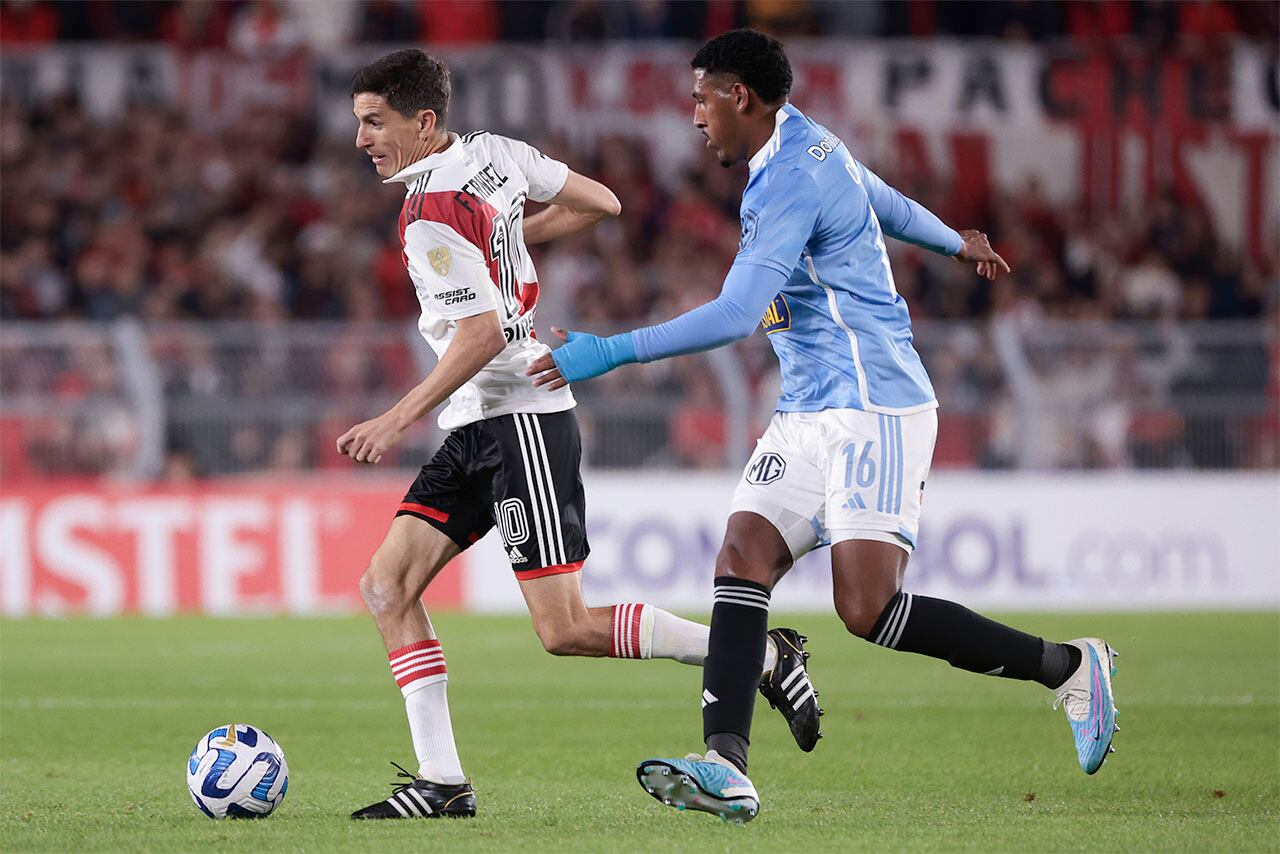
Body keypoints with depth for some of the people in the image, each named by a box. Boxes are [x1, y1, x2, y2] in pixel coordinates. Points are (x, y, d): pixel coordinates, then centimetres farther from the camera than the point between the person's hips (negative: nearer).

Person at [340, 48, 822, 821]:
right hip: (478, 432, 10)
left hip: (520, 419, -10)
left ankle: (764, 656, 0)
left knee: (565, 630, -11)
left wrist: (398, 421, -22)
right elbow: (600, 203, 17)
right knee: (388, 587, 1)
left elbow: (482, 335, -24)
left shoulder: (432, 216, -18)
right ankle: (442, 781, -2)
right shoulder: (495, 154, 8)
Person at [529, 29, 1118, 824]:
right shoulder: (811, 147, 15)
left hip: (874, 408, -10)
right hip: (810, 414, 10)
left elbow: (736, 315, -24)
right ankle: (727, 768, -20)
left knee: (868, 608, -17)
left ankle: (1069, 666, -1)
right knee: (743, 559, -8)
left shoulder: (790, 180, -17)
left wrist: (609, 353, -23)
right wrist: (956, 241, 56)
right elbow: (886, 202, 35)